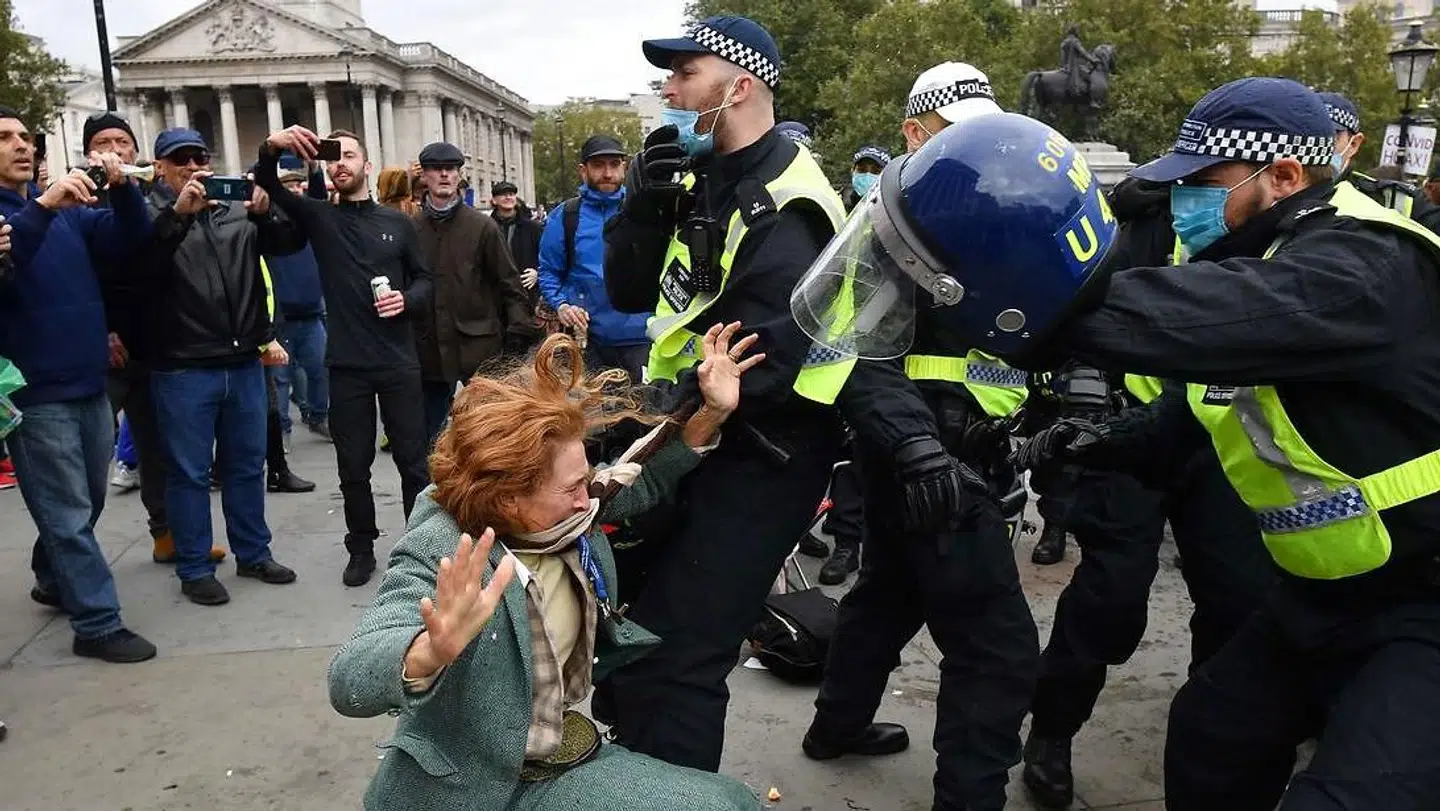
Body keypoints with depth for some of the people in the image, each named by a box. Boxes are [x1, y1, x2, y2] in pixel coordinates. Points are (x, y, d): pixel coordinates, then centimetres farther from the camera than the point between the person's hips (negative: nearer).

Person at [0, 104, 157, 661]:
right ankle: (97, 623, 8)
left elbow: (128, 241, -3)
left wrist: (123, 189, -21)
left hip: (90, 385, 6)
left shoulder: (68, 210, 11)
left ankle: (52, 580, 41)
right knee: (69, 513, 0)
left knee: (87, 505, 20)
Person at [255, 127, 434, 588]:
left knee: (413, 459, 6)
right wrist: (272, 149, -28)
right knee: (353, 465, 8)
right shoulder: (319, 217, 5)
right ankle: (361, 549, 24)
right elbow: (268, 185, -8)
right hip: (346, 365, 0)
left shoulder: (397, 222, 6)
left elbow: (425, 280, 11)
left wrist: (408, 299, -11)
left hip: (399, 361, 0)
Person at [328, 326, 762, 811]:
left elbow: (643, 484, 13)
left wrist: (712, 413, 1)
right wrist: (432, 651, -61)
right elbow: (349, 683, -40)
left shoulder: (560, 519, -5)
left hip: (560, 760, 7)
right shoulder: (441, 555, -26)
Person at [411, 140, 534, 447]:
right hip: (430, 351, 2)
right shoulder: (411, 229, 5)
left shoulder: (482, 226, 1)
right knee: (433, 441, 12)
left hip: (478, 348, -2)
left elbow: (510, 284, 1)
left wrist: (519, 332, -8)